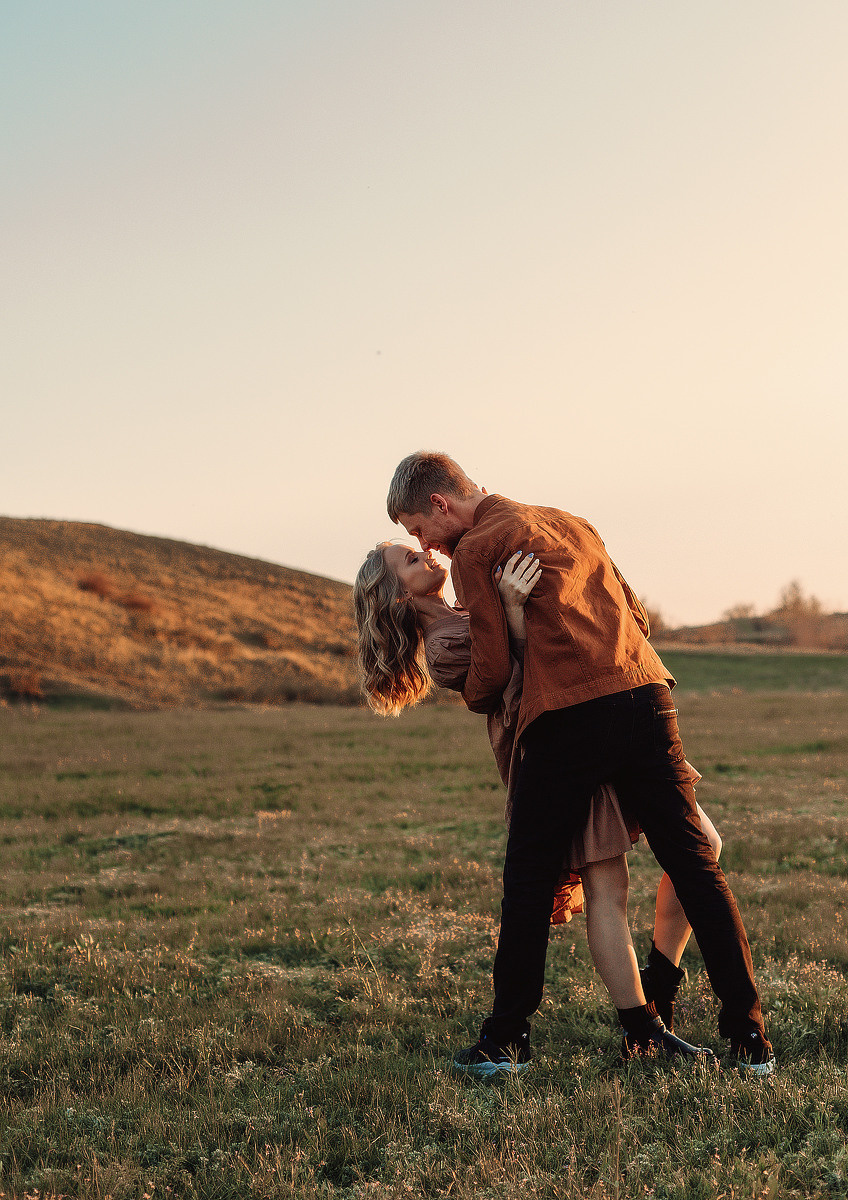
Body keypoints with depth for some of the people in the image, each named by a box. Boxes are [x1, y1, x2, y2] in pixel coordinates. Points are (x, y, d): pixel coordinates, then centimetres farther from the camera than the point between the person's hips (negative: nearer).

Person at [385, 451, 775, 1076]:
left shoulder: (475, 549, 4)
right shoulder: (570, 522, 25)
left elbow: (493, 667, 0)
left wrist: (474, 700, 20)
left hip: (567, 719, -6)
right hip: (648, 695, 6)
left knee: (529, 882, 9)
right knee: (696, 866, 7)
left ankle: (508, 1036, 16)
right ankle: (749, 1035, 6)